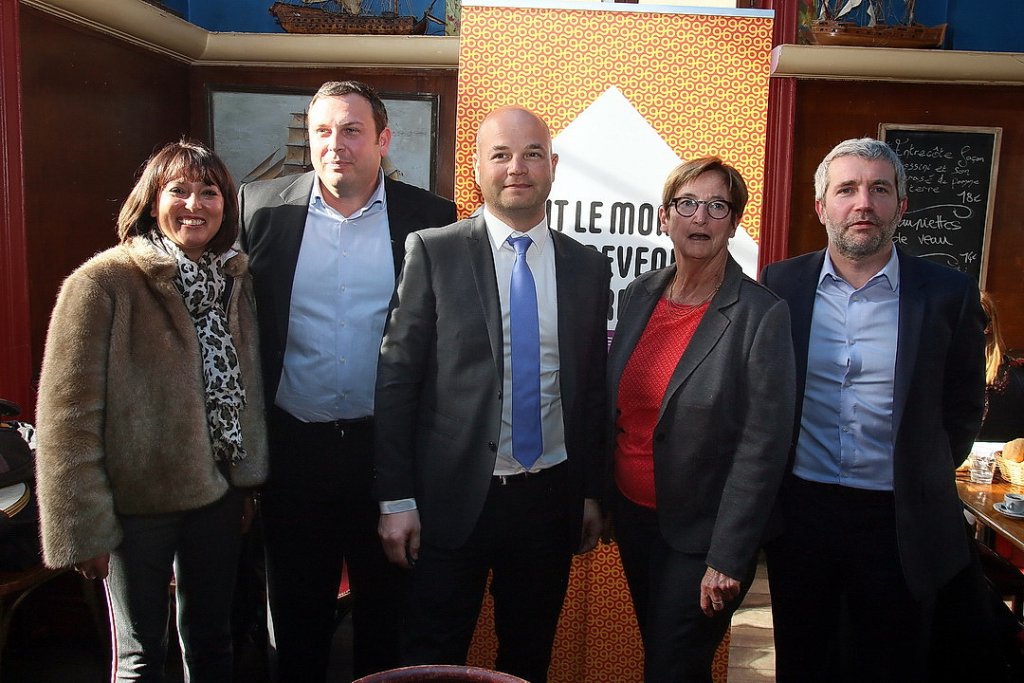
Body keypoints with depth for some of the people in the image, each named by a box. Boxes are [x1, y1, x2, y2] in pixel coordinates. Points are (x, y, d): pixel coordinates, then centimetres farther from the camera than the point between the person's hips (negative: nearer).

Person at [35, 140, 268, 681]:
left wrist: (248, 481, 9)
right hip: (136, 500, -4)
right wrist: (83, 527, -13)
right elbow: (68, 414, -13)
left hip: (217, 494, 5)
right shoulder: (102, 283, -13)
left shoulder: (235, 281, 4)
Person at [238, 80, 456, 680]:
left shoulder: (430, 217, -3)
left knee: (387, 605, 17)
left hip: (389, 446, -1)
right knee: (296, 608, 18)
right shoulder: (261, 207, 0)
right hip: (293, 445, 1)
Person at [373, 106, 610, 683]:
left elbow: (594, 387, 8)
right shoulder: (433, 252, -4)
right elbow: (396, 377, -6)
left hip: (549, 499, 3)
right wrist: (396, 499, -8)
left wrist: (592, 493, 9)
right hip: (454, 496, -3)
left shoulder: (588, 267, 5)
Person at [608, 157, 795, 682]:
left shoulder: (762, 316, -16)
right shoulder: (641, 294, 1)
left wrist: (728, 560, -17)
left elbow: (762, 448, -17)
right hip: (632, 513, 6)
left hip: (698, 533, -5)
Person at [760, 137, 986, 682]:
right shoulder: (780, 284, -1)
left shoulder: (948, 294, -4)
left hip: (899, 522, -1)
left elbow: (963, 409, 6)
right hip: (799, 510, 1)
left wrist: (924, 480, 10)